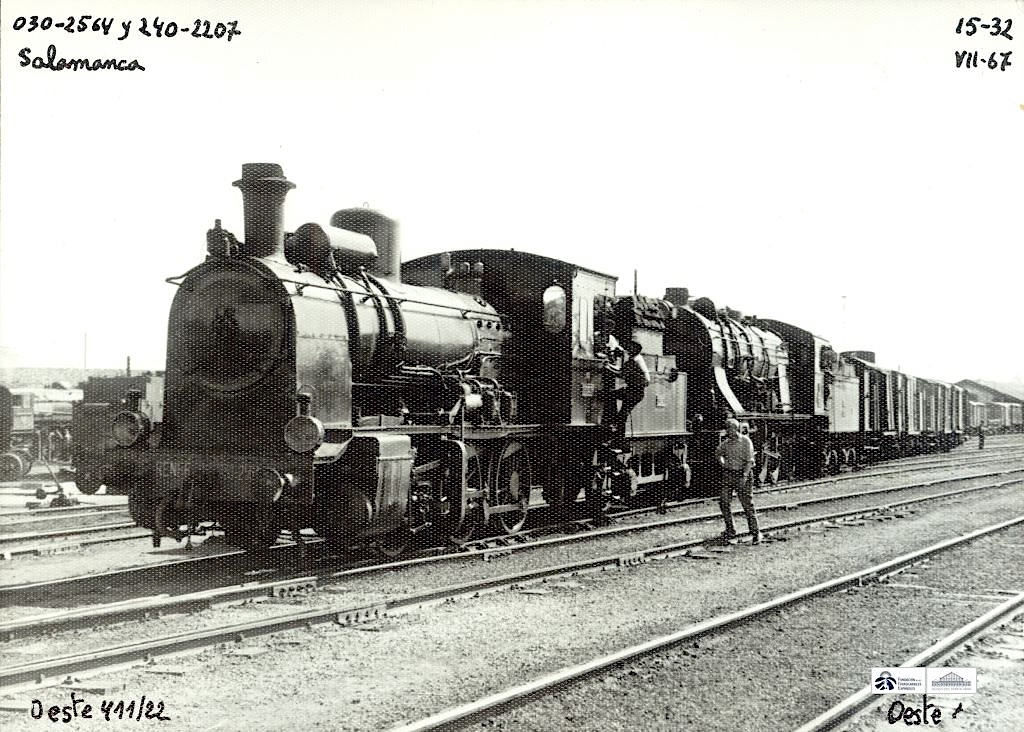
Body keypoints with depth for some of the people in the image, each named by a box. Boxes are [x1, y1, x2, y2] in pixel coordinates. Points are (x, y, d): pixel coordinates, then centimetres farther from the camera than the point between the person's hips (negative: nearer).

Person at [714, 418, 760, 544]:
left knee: (747, 504, -4)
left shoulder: (745, 441, -8)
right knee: (724, 502, -1)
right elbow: (718, 453, 28)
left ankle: (755, 533, 3)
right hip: (728, 474, 5)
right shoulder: (726, 443, 8)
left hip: (742, 474, -5)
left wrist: (745, 476, -22)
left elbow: (749, 460, -14)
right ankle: (730, 531, 11)